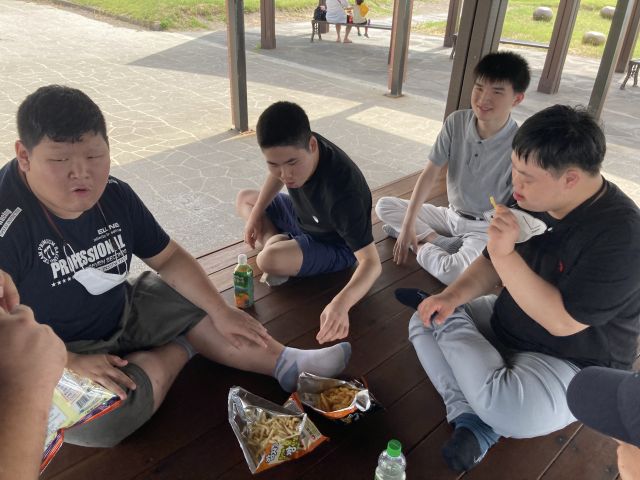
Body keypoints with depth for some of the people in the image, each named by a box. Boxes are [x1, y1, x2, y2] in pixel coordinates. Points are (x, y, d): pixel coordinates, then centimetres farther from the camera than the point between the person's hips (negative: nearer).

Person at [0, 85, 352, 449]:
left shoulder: (114, 195, -7)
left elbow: (168, 257, 2)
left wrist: (222, 312, -3)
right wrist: (70, 363, -33)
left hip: (120, 312, 7)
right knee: (109, 415, -31)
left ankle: (287, 363, 3)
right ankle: (181, 349, -3)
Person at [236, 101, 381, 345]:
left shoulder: (342, 192, -43)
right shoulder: (294, 147, -22)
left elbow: (371, 263, -43)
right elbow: (277, 175, 6)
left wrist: (341, 303, -60)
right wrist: (256, 215, 4)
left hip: (333, 246, -7)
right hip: (302, 216, 7)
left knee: (269, 261, -34)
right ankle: (275, 239, -4)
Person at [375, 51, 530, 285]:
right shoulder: (456, 122, -10)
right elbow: (430, 174, -8)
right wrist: (408, 225, -13)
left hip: (486, 229, -5)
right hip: (451, 215, 5)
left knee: (456, 273, -34)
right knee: (384, 206, -3)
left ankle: (422, 246, -5)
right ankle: (437, 241, -14)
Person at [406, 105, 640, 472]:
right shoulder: (534, 201, -6)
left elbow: (562, 321, -29)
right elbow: (493, 264, 5)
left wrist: (507, 253, -34)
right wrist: (453, 296, -13)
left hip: (574, 363, -7)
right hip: (506, 324, 8)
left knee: (507, 413, -34)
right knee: (424, 322, -1)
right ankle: (471, 418, -14)